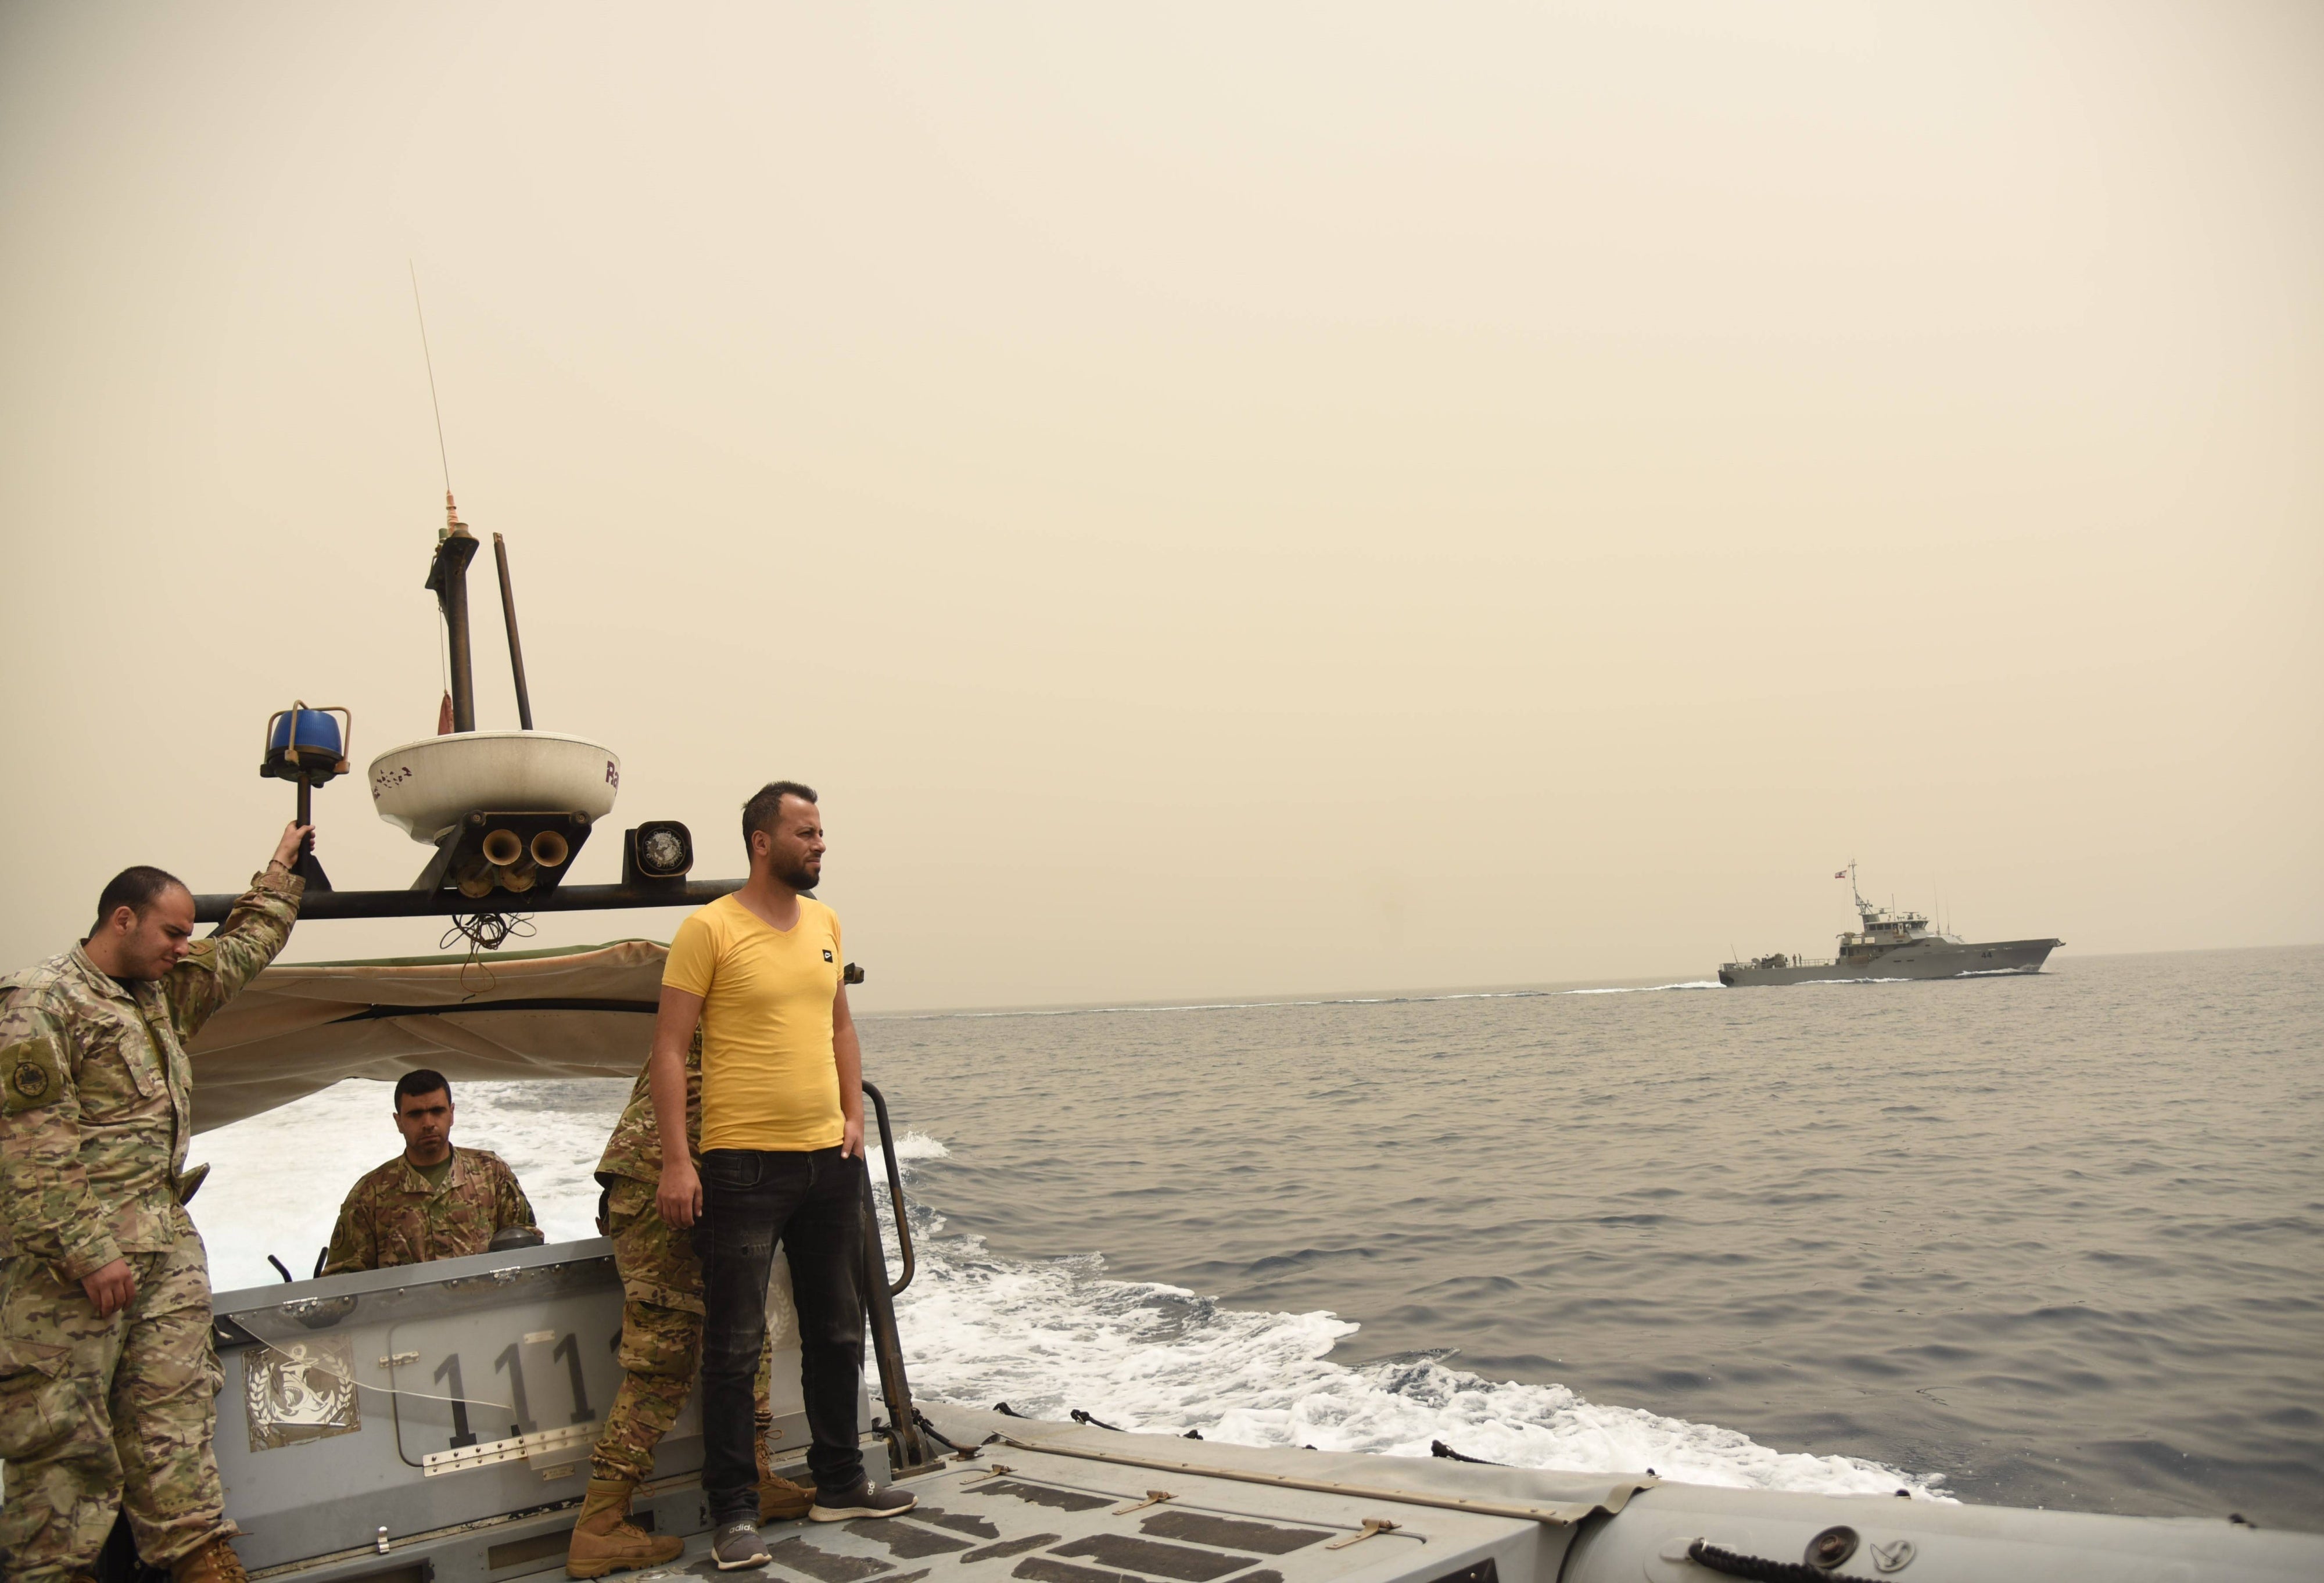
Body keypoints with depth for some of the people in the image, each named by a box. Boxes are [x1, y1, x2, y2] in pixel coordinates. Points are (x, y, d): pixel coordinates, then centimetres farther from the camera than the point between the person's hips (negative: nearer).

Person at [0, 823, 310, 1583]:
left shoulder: (162, 992, 17)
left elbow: (242, 951, 36)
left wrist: (280, 872, 39)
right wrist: (87, 1253, -20)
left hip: (166, 1232, 8)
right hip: (75, 1252, -8)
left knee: (175, 1404, 5)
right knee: (63, 1424, -1)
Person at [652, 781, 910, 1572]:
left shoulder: (823, 922, 9)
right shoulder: (710, 928, -10)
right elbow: (667, 1049, -10)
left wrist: (853, 1115, 9)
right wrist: (676, 1161, -15)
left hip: (828, 1159, 7)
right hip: (742, 1166, -7)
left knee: (838, 1332, 16)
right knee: (736, 1345, 1)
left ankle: (839, 1483, 31)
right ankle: (731, 1514, 13)